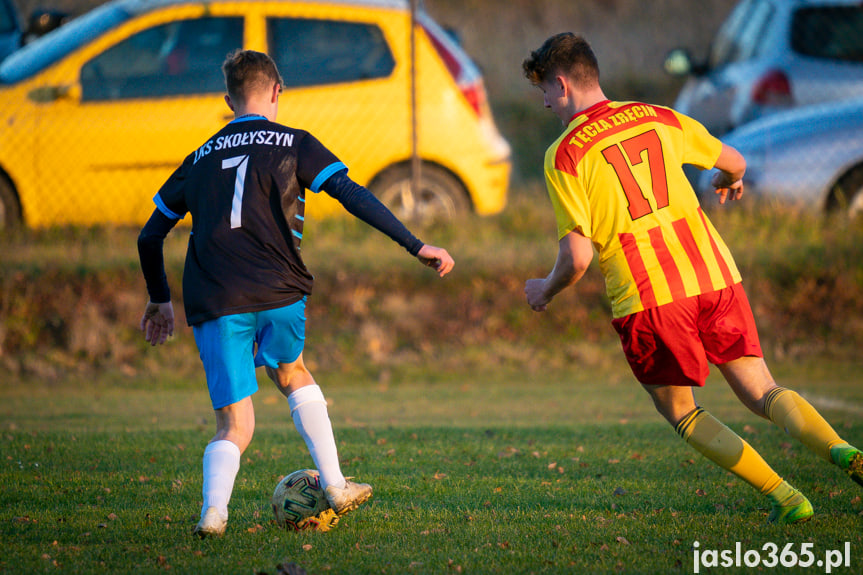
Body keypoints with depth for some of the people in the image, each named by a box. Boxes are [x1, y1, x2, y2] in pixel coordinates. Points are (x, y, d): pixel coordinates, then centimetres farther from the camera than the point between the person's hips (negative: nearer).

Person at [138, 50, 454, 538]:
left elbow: (150, 237, 25)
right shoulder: (293, 144, 11)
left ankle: (214, 507, -23)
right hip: (278, 293, -2)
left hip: (213, 305, 2)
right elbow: (353, 196, -2)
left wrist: (160, 300, 39)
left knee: (235, 426, 5)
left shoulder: (201, 158, 22)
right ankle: (335, 487, 31)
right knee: (292, 374, 29)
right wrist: (417, 246, -2)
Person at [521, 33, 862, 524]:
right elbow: (734, 162, 25)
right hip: (714, 277, 4)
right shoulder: (658, 119, 11)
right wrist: (729, 182, 49)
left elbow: (577, 259, -10)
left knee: (681, 413, 15)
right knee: (762, 393, 12)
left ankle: (784, 497, 1)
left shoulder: (565, 156, -4)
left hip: (647, 299, -4)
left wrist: (545, 292, 11)